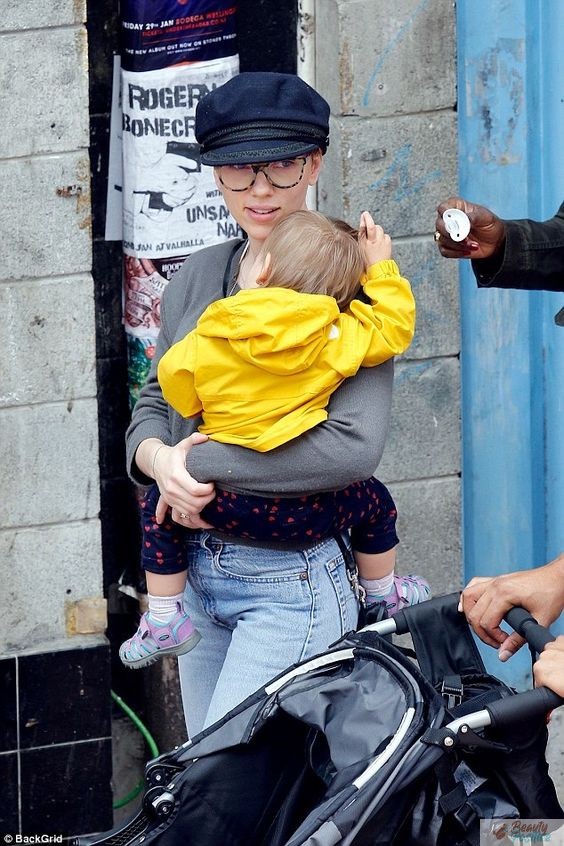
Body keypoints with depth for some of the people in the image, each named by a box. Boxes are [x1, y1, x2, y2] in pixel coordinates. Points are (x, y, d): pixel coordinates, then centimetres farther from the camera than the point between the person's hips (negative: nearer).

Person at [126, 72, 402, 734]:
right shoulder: (198, 277, 9)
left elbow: (354, 447, -23)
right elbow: (151, 405, 13)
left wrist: (204, 463, -18)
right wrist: (161, 461, -12)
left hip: (291, 586, -7)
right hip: (197, 572, 7)